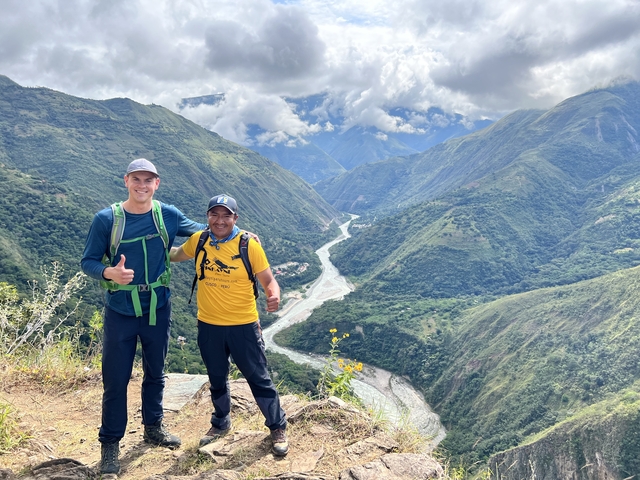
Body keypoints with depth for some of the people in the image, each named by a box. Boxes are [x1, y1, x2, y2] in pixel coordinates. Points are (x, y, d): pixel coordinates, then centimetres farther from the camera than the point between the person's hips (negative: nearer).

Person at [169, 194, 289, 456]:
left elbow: (268, 280, -12)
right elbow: (176, 254, 19)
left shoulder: (249, 245, -14)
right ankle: (221, 423, 45)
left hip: (243, 325, -3)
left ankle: (278, 427, 27)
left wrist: (274, 296, -30)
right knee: (217, 379, 22)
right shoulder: (198, 240, -4)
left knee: (259, 379, 8)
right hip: (208, 325, 4)